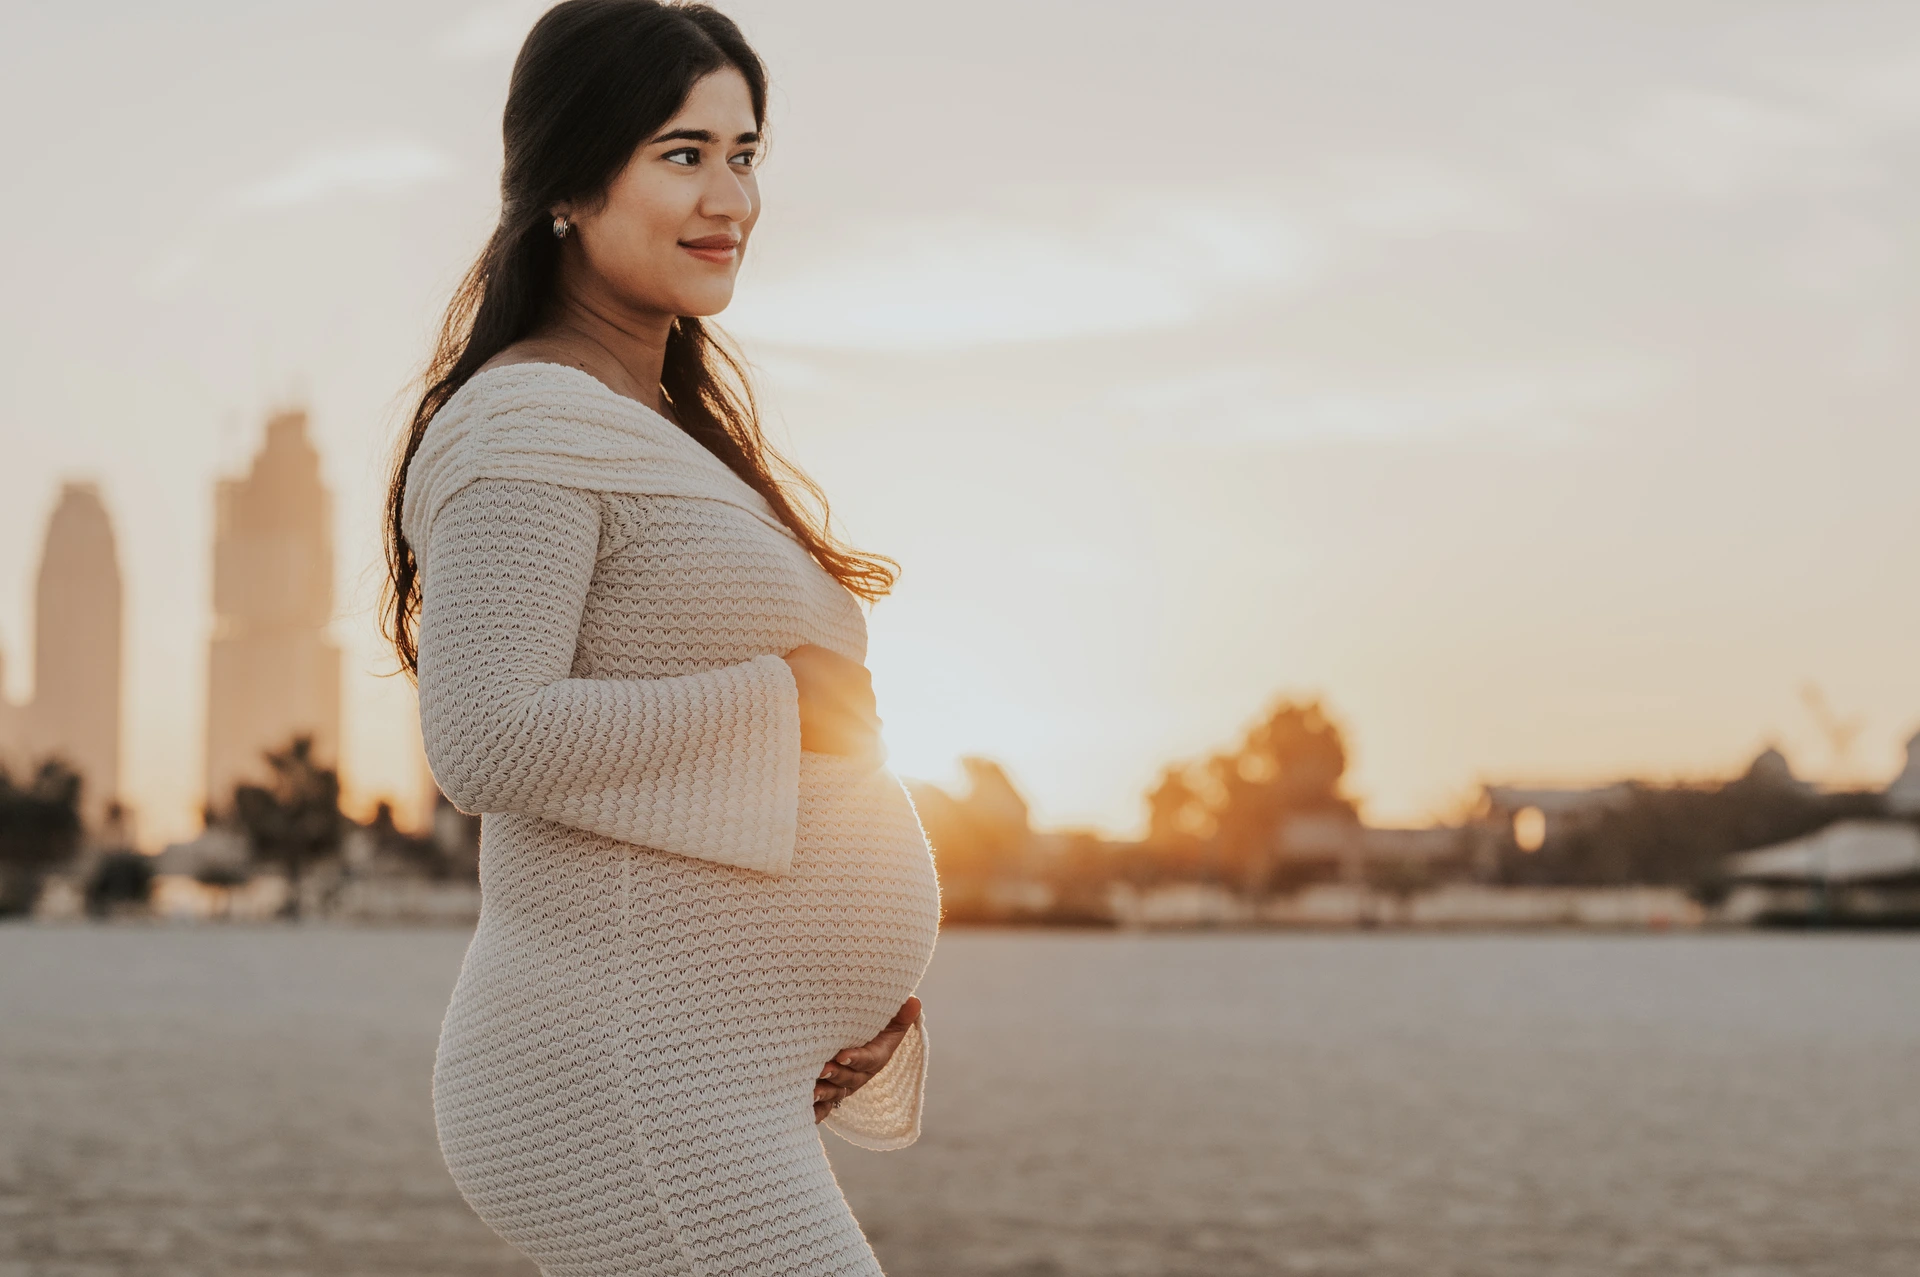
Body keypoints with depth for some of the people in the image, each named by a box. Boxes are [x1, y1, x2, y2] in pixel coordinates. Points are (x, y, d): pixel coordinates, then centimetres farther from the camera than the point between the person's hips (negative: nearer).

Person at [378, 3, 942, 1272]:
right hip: (627, 1086, -10)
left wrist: (861, 983, 8)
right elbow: (487, 741, -22)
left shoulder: (679, 431, 19)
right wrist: (777, 700, -14)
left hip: (734, 1077, 10)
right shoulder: (527, 428, -10)